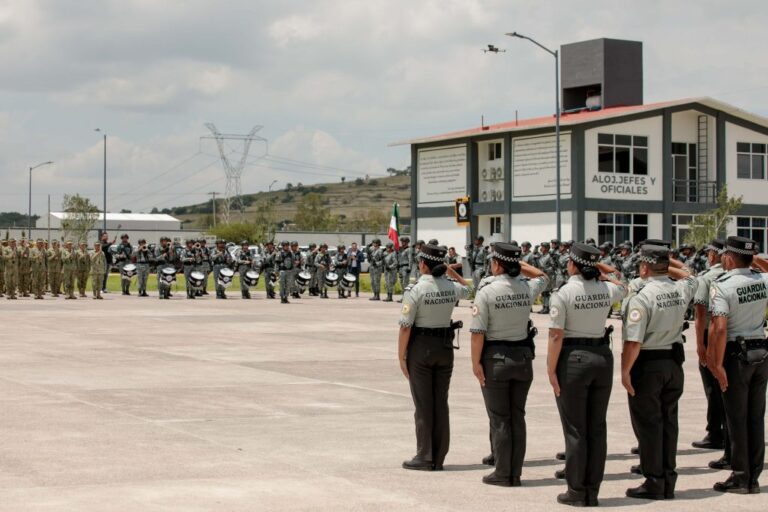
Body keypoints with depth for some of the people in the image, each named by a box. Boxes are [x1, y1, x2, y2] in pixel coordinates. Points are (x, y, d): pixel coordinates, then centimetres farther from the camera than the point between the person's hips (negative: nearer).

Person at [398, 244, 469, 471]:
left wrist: (401, 356, -8)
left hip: (421, 348, -5)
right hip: (445, 347, 5)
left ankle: (424, 457, 3)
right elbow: (466, 288, 28)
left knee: (423, 404, 1)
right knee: (441, 403, 9)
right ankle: (439, 457, 13)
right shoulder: (451, 287, 1)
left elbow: (405, 326, -15)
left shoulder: (415, 290, -14)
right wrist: (451, 270, 19)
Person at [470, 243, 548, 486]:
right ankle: (516, 473, 16)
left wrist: (475, 362, -10)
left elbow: (478, 332, -17)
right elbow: (542, 277, 24)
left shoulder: (486, 290, -15)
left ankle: (503, 474, 7)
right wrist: (518, 263, 16)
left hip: (495, 359, -4)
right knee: (518, 416, 11)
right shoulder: (527, 288, -2)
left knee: (499, 419, 4)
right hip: (523, 357, 4)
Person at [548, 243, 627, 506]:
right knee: (597, 428, 11)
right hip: (602, 357, 5)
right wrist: (603, 272, 22)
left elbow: (556, 336, -15)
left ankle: (576, 491, 7)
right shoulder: (606, 289, 2)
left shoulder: (563, 294, -12)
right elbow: (623, 287, 28)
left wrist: (551, 369, -10)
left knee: (575, 429, 3)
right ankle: (593, 490, 16)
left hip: (573, 359, -5)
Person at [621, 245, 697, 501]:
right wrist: (667, 262, 17)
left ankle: (654, 483, 6)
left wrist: (625, 371, -13)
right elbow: (688, 275, 27)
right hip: (674, 362, 6)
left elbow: (633, 341, -22)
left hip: (647, 365, -6)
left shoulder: (642, 296, -18)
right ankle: (668, 483, 19)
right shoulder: (681, 289, 0)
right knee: (669, 421, 13)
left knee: (648, 424, 3)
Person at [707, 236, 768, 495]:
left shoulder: (722, 285, -16)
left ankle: (740, 477, 7)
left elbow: (719, 328, -24)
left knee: (737, 418, 3)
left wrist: (718, 364, -18)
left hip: (736, 355, -5)